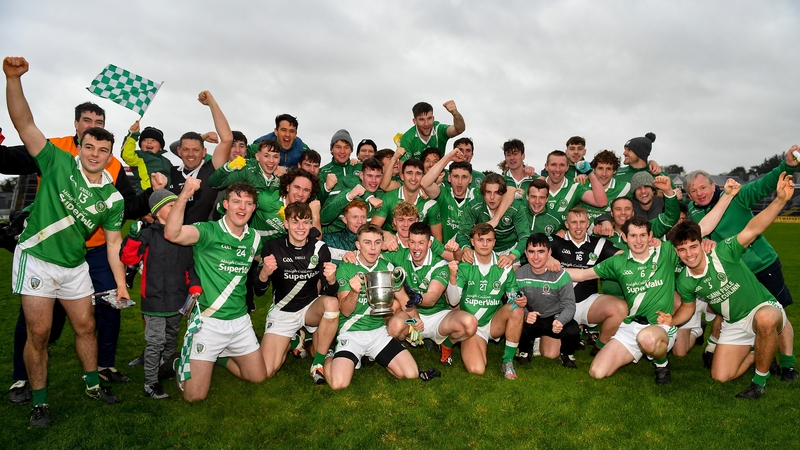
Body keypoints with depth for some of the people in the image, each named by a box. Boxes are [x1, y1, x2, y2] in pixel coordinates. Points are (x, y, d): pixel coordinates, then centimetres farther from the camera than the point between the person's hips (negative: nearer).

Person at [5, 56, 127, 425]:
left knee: (85, 326, 12)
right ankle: (39, 402, 16)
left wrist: (121, 283, 0)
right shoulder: (59, 163, -8)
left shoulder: (113, 198, -1)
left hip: (75, 266, 4)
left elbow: (113, 242, 4)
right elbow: (23, 123, -16)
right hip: (37, 258, -3)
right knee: (39, 333, 0)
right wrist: (13, 79, -29)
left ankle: (93, 384, 32)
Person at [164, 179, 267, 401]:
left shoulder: (254, 238, 3)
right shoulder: (209, 231, -15)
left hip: (240, 320, 6)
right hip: (208, 321, -5)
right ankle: (182, 363, 27)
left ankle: (220, 356, 38)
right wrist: (184, 195, -44)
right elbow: (172, 234, -36)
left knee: (258, 377, 16)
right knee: (195, 394, -4)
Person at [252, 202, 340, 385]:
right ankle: (293, 341, 19)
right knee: (265, 372, -14)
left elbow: (330, 292, -9)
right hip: (282, 311, 0)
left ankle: (318, 363, -14)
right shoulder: (273, 247, -10)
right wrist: (264, 273, -30)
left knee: (332, 303, -34)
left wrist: (331, 279, -33)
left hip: (310, 308, 1)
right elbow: (258, 291, -8)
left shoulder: (320, 248, -8)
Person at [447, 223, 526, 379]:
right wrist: (453, 276, -31)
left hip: (495, 323, 3)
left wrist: (520, 301, -19)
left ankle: (508, 361, -12)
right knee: (476, 369, -24)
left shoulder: (504, 267, -3)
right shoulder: (464, 266, -9)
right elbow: (454, 302, -15)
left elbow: (513, 296, 5)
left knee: (516, 309, -27)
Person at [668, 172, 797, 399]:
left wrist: (780, 200, -51)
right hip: (734, 325, 5)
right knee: (720, 376, -2)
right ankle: (759, 353, 27)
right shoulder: (684, 282, -10)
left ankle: (761, 378, -15)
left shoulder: (722, 253, -24)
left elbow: (752, 229, -38)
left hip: (764, 309, -4)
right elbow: (688, 307, 8)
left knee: (766, 320, -43)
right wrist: (670, 321, -11)